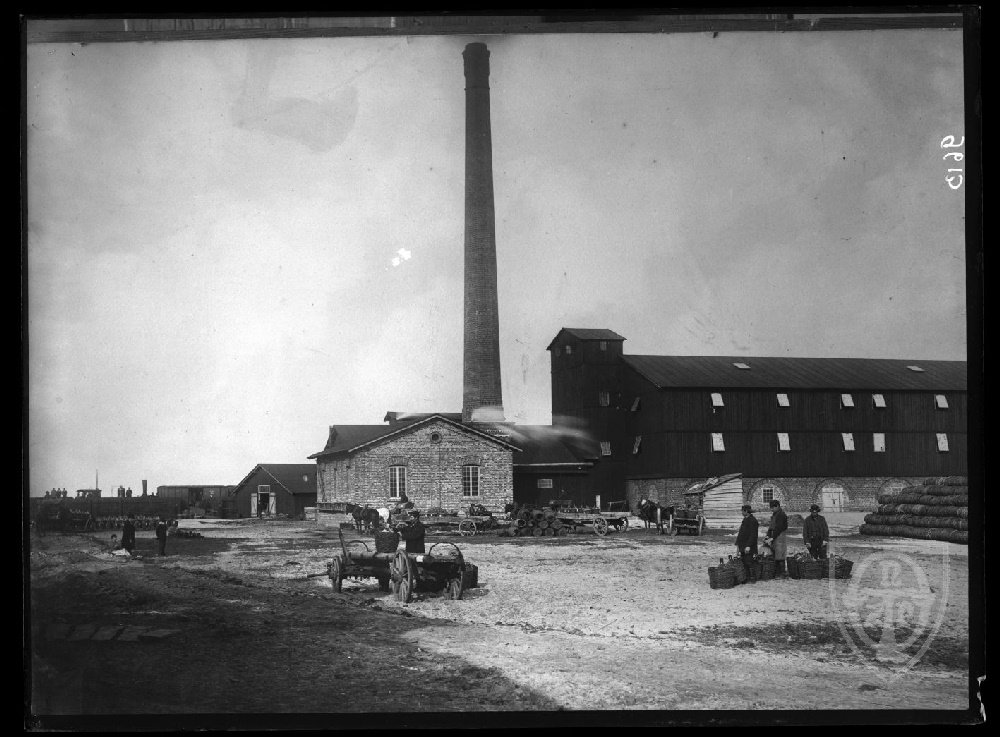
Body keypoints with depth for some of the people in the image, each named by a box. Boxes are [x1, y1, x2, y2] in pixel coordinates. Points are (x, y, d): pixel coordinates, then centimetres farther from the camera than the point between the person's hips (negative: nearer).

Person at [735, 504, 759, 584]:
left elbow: (753, 535, -18)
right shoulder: (745, 520, 15)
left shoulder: (752, 520, -14)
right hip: (742, 546, 9)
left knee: (749, 562, -7)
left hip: (748, 546, -9)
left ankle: (753, 579, 0)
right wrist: (737, 545, 17)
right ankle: (747, 577, 15)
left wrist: (748, 546, -22)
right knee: (744, 563, 9)